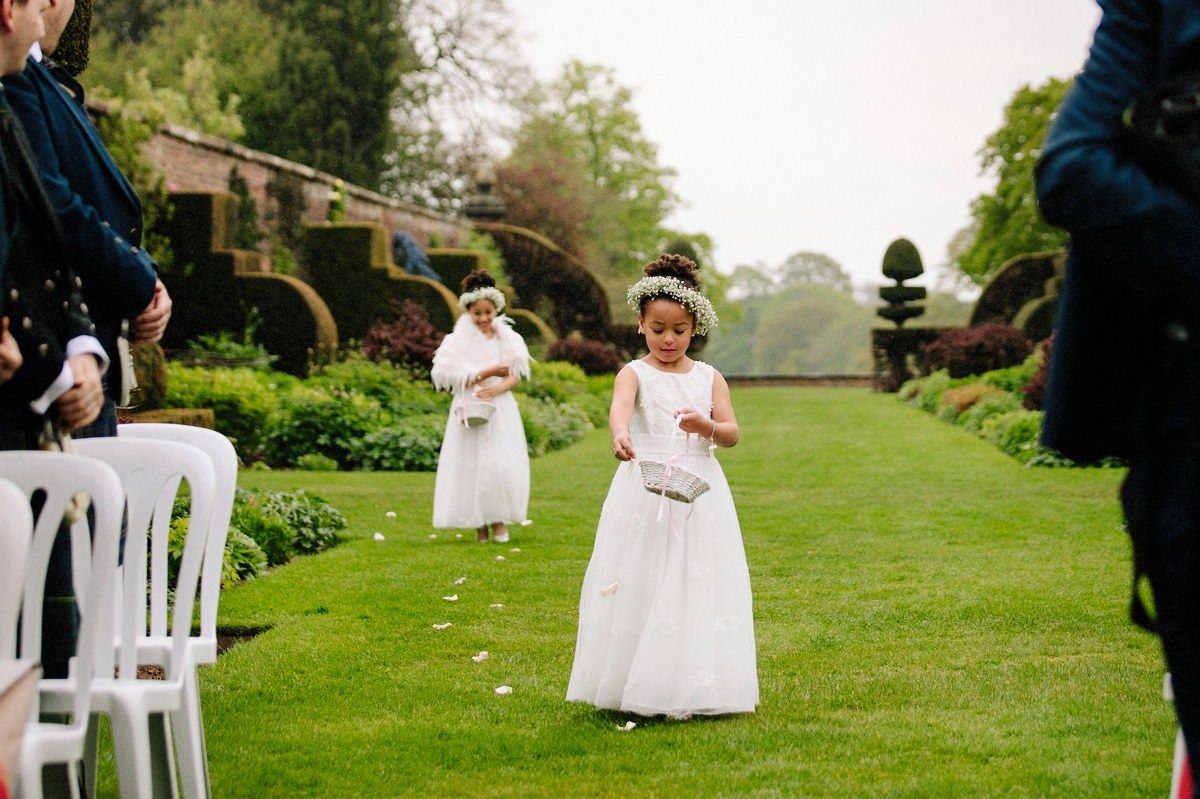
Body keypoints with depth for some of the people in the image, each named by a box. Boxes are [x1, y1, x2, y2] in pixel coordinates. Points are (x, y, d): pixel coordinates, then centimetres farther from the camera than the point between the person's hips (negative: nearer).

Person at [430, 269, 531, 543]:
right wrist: (489, 372, -16)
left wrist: (495, 390, -17)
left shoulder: (507, 338, 5)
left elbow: (515, 376, 1)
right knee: (472, 465, -2)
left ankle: (499, 521, 4)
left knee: (502, 464, -7)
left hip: (501, 409, 1)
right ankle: (480, 525, 5)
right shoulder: (459, 341, -1)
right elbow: (458, 378, -8)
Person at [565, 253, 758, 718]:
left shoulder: (709, 378, 9)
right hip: (644, 494, -2)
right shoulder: (635, 374, -1)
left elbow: (732, 434, 1)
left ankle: (691, 691, 7)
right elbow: (619, 406, -24)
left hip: (700, 494, 2)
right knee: (642, 588, -1)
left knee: (698, 588, 0)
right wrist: (620, 435, -47)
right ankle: (636, 688, 8)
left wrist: (706, 426, -22)